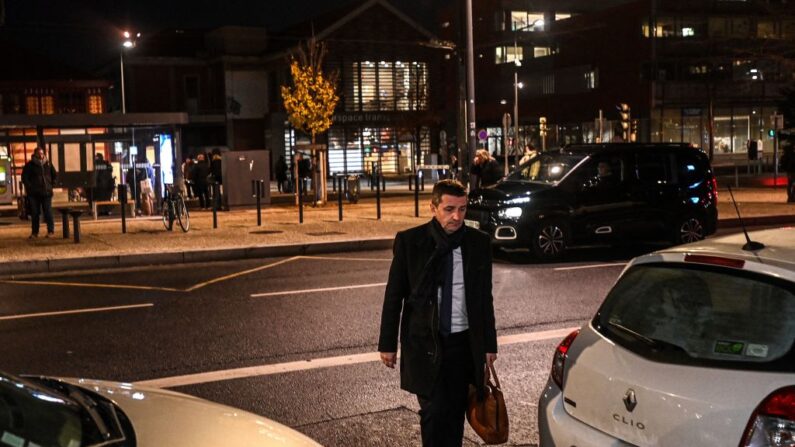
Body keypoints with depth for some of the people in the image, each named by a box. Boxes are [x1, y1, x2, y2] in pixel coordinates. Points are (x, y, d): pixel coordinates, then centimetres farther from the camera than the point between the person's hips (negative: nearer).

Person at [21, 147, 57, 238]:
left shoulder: (48, 164, 7)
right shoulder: (30, 165, -1)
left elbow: (55, 175, 20)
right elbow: (24, 177, 0)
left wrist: (51, 184, 11)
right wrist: (29, 186, -7)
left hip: (46, 192, 1)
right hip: (34, 193, -1)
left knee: (48, 212, -1)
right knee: (35, 213, 3)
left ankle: (51, 230, 8)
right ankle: (34, 232, 10)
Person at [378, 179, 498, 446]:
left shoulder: (479, 243, 0)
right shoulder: (409, 241, -6)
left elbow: (485, 298, 8)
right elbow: (393, 296, -1)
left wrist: (489, 344, 9)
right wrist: (388, 344, 0)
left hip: (465, 343, 2)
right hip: (424, 343, -2)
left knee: (455, 414, 9)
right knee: (434, 412, -6)